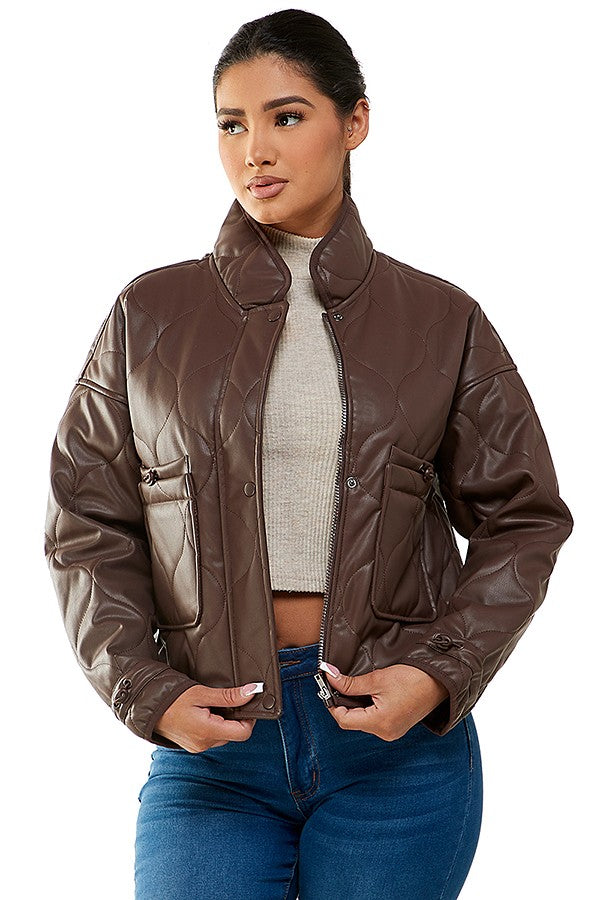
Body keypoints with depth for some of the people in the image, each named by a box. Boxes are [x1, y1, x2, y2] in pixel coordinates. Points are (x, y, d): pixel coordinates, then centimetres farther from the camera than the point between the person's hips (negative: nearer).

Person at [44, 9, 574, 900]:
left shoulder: (442, 321, 4)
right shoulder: (149, 318, 5)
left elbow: (522, 521, 6)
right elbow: (88, 531, 5)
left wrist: (440, 675, -8)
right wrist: (150, 691, -8)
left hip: (400, 738, 0)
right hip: (211, 741, 0)